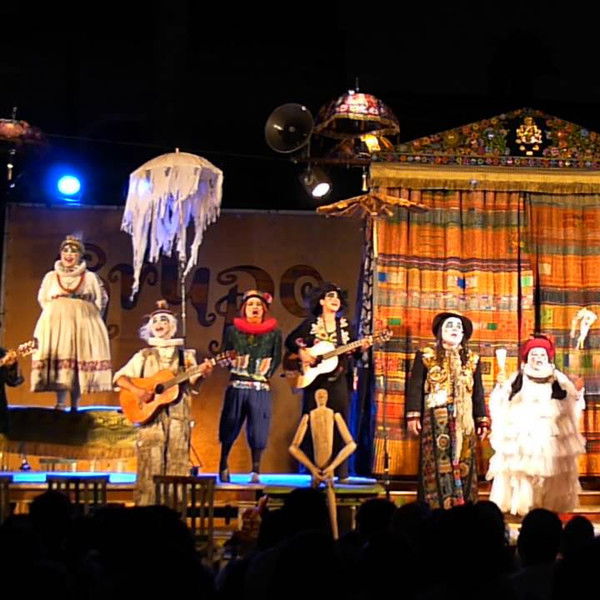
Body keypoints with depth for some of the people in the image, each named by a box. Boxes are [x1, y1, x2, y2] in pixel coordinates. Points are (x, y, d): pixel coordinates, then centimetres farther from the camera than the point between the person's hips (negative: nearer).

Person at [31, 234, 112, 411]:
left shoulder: (90, 277, 11)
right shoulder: (51, 276, 15)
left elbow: (102, 299, 10)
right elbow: (42, 299, 15)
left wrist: (84, 315, 3)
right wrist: (58, 312, 4)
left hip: (83, 322, 0)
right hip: (56, 322, 0)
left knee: (80, 361, -7)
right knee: (59, 360, -12)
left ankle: (75, 406, -4)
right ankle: (60, 404, -15)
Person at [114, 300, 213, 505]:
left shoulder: (185, 356, 13)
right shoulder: (144, 356, 10)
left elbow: (191, 385, 7)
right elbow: (119, 377, 7)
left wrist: (201, 374, -13)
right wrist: (135, 390, -11)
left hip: (178, 419, 1)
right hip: (151, 417, -1)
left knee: (177, 466, -1)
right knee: (150, 467, -7)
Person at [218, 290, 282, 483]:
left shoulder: (274, 332, 7)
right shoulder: (233, 330, 7)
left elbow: (276, 359, 5)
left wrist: (265, 373, -3)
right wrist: (232, 363, -4)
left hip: (260, 388, 0)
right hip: (237, 386, 0)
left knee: (258, 429, -2)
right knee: (230, 428, 5)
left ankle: (255, 471, 6)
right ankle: (223, 466, 19)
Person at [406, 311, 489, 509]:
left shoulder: (472, 359, 15)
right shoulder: (426, 356, 5)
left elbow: (478, 392, 16)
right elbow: (415, 387, 0)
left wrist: (482, 420, 11)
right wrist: (413, 416, -8)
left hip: (464, 421, 3)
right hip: (435, 419, -3)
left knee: (464, 465, 1)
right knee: (438, 465, -6)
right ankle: (436, 509, -3)